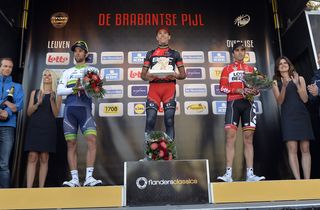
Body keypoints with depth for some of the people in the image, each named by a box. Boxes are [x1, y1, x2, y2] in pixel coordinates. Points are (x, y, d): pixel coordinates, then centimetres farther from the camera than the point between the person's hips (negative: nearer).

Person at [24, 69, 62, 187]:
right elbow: (28, 112, 10)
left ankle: (41, 188, -1)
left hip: (48, 127, -1)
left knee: (44, 158, -3)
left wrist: (52, 100, -12)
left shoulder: (57, 95, 11)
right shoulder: (35, 92, 16)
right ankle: (28, 188, -8)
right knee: (32, 157, -7)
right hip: (34, 126, 1)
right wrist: (38, 103, -8)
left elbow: (56, 114, 2)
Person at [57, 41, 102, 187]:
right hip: (69, 108, 3)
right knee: (71, 144, -1)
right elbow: (59, 91, 9)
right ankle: (74, 179, 2)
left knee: (92, 140, -18)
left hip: (85, 108, -2)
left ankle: (89, 177, -15)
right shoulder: (68, 72, 21)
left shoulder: (93, 70, 15)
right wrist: (74, 89, -6)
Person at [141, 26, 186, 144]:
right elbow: (143, 74, 14)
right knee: (150, 120, -9)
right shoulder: (150, 54, 17)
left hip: (169, 87, 0)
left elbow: (183, 74, 12)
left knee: (169, 120, -6)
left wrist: (176, 76, -11)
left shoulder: (175, 54, 15)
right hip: (154, 87, 1)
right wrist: (147, 76, -10)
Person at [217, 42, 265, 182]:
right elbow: (222, 87, 0)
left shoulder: (251, 69, 19)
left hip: (248, 103, 3)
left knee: (248, 138, -1)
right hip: (233, 103, -3)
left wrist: (255, 91, -4)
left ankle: (250, 174, 0)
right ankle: (228, 174, -11)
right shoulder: (227, 69, 11)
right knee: (230, 136, -11)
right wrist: (238, 90, -14)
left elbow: (256, 86, 19)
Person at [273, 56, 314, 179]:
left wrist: (297, 84, -10)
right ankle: (298, 180, -8)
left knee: (305, 149, -1)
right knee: (292, 149, -9)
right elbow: (279, 101, -2)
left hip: (302, 115, 2)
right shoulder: (276, 82, 8)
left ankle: (307, 180, 2)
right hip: (288, 117, -1)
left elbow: (305, 99, 1)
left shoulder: (299, 79, 10)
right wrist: (284, 86, -17)